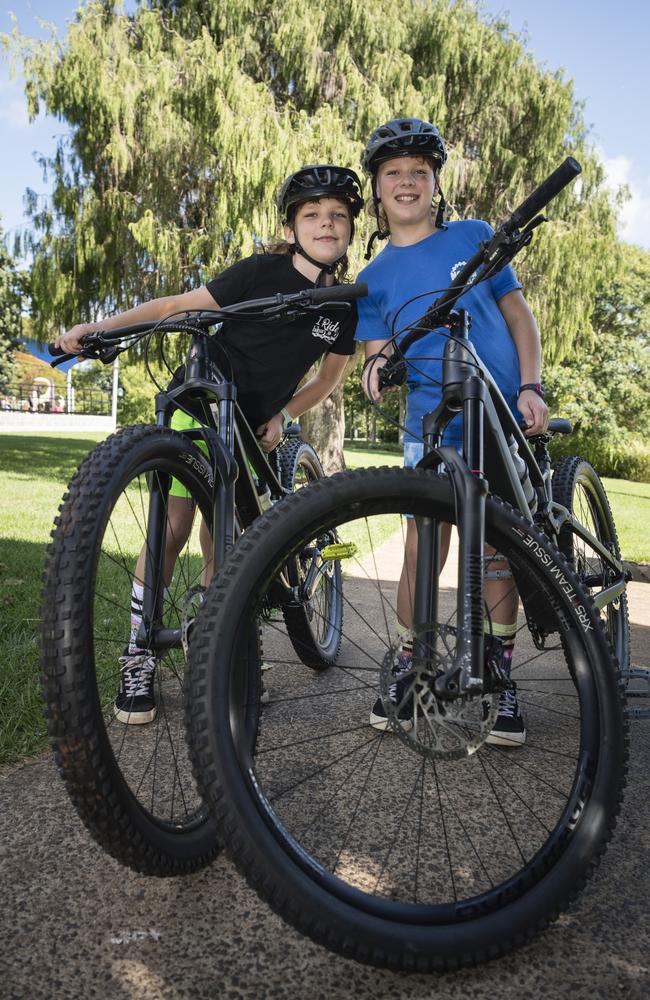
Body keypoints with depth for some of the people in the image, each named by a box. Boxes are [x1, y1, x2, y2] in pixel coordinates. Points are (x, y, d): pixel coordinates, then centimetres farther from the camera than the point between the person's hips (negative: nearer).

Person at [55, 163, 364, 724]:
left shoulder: (344, 306, 0)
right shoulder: (262, 271, -11)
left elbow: (330, 376, 13)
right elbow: (179, 306, -10)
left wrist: (280, 417, 0)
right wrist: (100, 327, -19)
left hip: (251, 426, 4)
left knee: (219, 545, 4)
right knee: (171, 531, -12)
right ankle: (139, 658, 0)